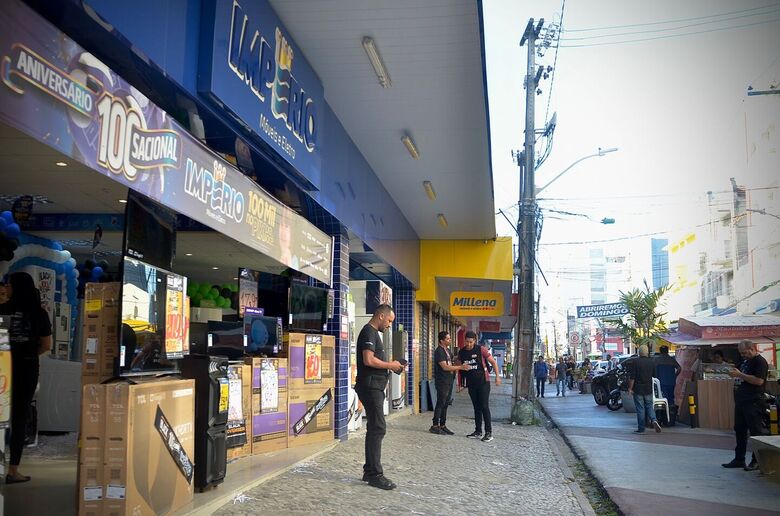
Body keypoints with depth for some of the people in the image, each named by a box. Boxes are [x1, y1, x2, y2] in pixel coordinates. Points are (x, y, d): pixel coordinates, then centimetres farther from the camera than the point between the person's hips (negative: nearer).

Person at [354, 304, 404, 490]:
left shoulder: (373, 333, 20)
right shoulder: (369, 332, -12)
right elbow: (368, 360, -23)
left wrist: (391, 366, 12)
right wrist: (390, 365, -12)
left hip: (374, 387, 11)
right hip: (370, 387, -11)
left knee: (374, 429, 12)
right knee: (377, 429, -10)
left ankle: (369, 471, 18)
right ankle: (375, 474, -7)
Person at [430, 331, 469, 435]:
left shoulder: (447, 350, 15)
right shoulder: (439, 351, -15)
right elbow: (444, 367, -22)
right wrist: (460, 367, -23)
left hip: (449, 381, 9)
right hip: (442, 381, -9)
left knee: (445, 404, 11)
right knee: (440, 404, -6)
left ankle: (442, 425, 16)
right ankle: (435, 426, 0)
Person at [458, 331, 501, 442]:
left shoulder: (481, 349, -9)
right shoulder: (461, 352, 4)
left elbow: (493, 362, -4)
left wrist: (497, 376, -10)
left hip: (483, 382, -5)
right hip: (471, 383, 5)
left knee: (484, 407, -7)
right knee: (476, 408, 10)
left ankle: (489, 433, -4)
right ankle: (478, 432, 16)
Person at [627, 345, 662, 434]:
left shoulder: (635, 362, -11)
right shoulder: (652, 362, 3)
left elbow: (632, 377, -12)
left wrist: (630, 388, -7)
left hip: (638, 389, -3)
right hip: (648, 389, 4)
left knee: (640, 409, 1)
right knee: (649, 406, 14)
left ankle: (641, 429, 5)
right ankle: (654, 420, -10)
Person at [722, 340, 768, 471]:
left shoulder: (760, 362, -10)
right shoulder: (745, 361, 19)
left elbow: (759, 381, -22)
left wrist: (740, 374, -20)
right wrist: (734, 374, 13)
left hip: (753, 402, -10)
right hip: (741, 401, 10)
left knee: (755, 431, -3)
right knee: (739, 430, 12)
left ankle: (757, 461, 3)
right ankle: (739, 459, 19)